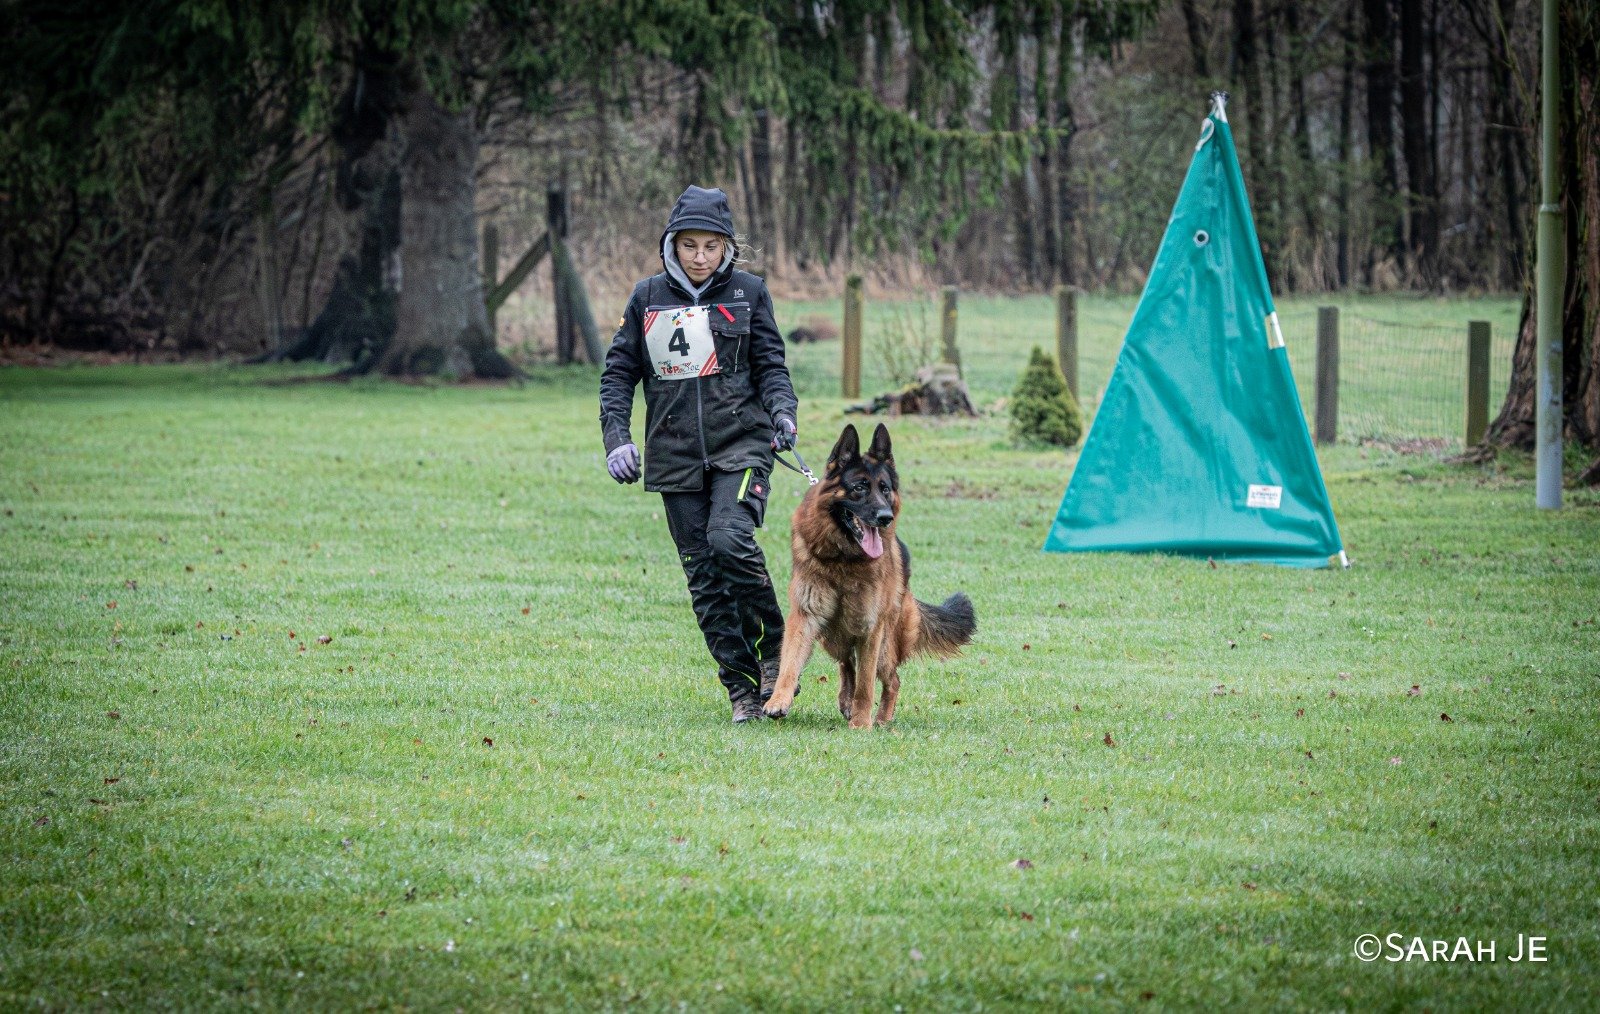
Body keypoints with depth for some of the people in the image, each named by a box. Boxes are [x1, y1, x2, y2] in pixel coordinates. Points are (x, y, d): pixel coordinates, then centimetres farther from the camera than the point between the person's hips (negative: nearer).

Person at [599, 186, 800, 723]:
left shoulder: (747, 292, 4)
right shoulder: (648, 297, 7)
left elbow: (770, 364, 7)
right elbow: (619, 371, 10)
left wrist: (782, 411, -13)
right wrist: (616, 437, -3)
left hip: (741, 442, -3)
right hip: (676, 453, 3)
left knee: (731, 540, -25)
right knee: (703, 573, 0)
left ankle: (775, 651, -6)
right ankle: (742, 686, 6)